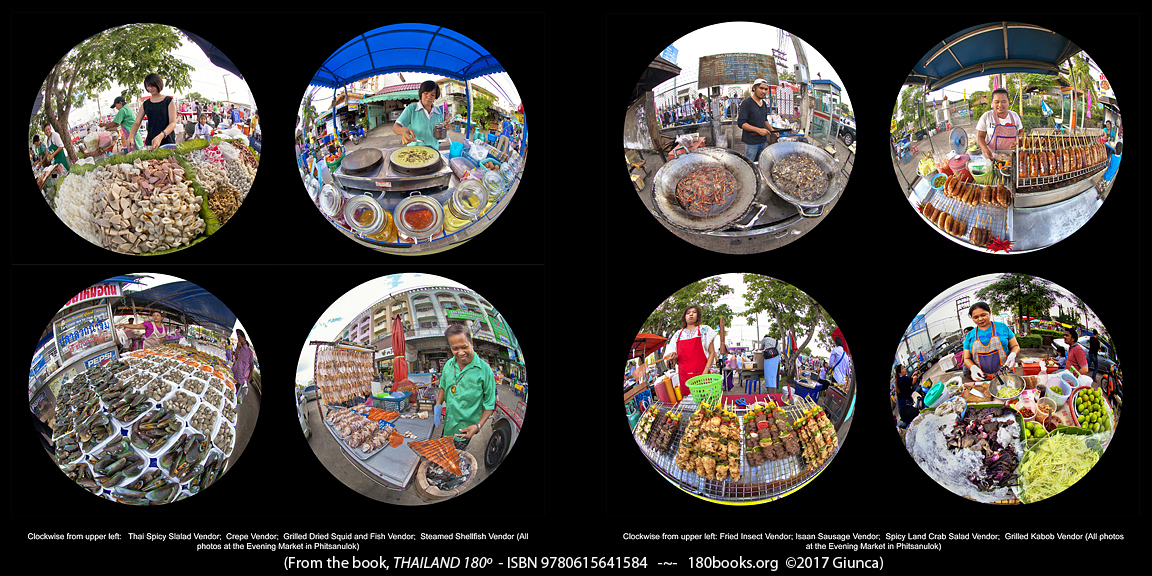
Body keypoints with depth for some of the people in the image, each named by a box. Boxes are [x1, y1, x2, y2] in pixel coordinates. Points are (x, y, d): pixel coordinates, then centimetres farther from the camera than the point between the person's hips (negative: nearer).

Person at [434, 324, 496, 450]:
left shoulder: (484, 370, -16)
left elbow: (489, 405, -10)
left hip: (465, 430, -5)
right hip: (447, 426, 5)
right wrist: (438, 405, 1)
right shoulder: (449, 365, 0)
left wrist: (478, 426, -23)